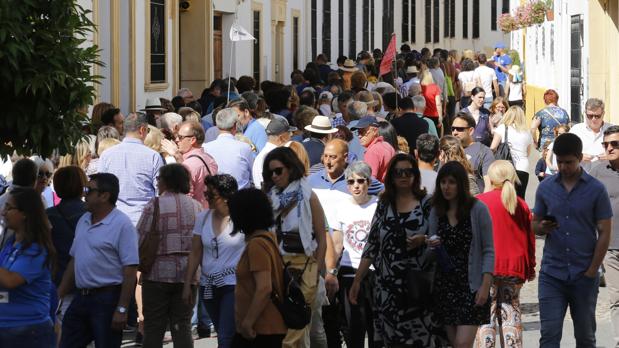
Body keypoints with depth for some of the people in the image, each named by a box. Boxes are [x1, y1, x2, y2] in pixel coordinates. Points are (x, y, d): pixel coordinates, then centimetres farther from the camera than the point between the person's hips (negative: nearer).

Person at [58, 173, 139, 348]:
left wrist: (122, 310, -21)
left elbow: (130, 271, -17)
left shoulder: (122, 225, -13)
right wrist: (59, 295, 16)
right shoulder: (84, 221, 12)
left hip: (107, 299, -8)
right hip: (81, 298, 8)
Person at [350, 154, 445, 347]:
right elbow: (371, 245, 10)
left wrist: (423, 240, -18)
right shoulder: (384, 205, 9)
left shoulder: (427, 204, 1)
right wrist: (357, 281, 8)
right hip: (387, 287, 3)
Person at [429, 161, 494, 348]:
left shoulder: (478, 209, -5)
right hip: (444, 284, 5)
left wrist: (485, 285, -14)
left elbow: (488, 250, -5)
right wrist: (432, 246, -8)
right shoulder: (436, 211, 8)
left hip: (470, 284, -5)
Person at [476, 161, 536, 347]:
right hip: (515, 267, 3)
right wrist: (531, 267, 19)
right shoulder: (521, 205, 4)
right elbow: (530, 239, 9)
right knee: (511, 313, 8)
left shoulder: (478, 202, -5)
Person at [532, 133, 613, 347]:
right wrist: (542, 228, -13)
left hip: (584, 276, -1)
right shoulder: (545, 188, 5)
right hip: (552, 274, 1)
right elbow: (534, 225, 12)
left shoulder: (596, 190, -2)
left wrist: (591, 272, -7)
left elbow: (604, 234, -2)